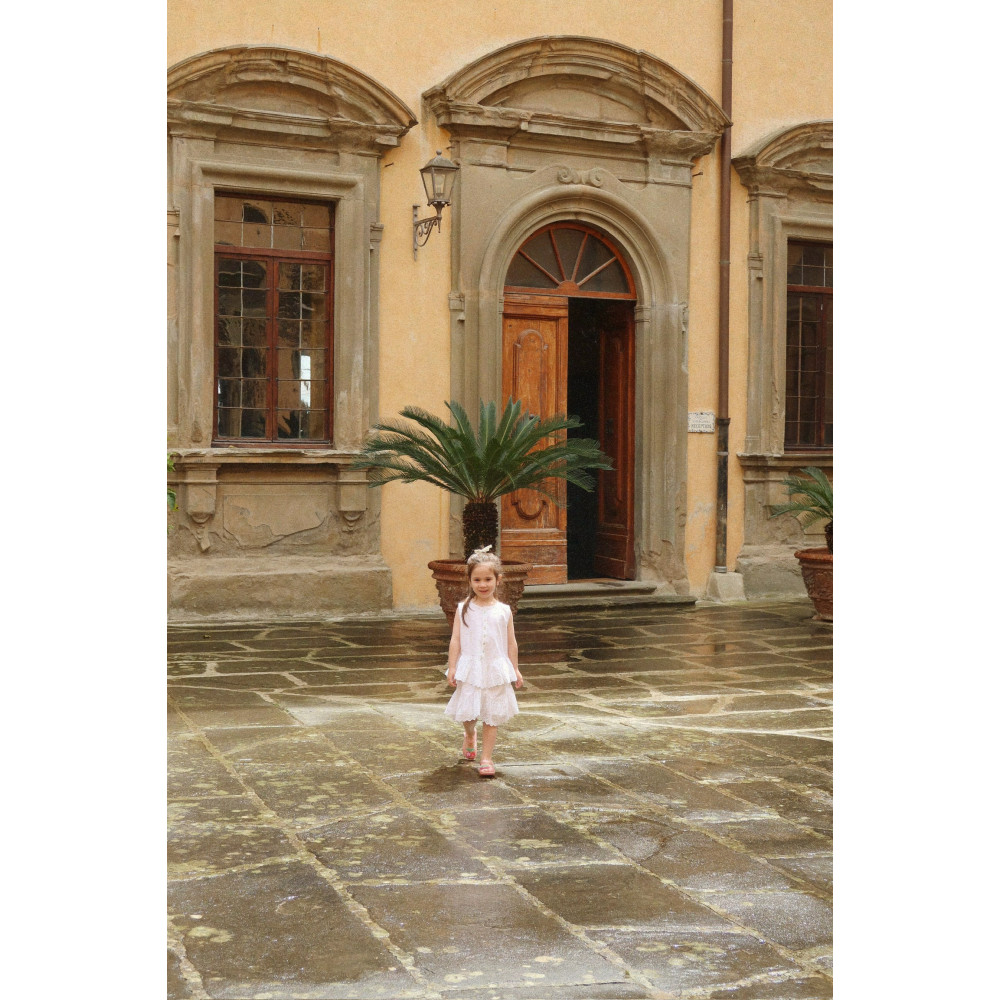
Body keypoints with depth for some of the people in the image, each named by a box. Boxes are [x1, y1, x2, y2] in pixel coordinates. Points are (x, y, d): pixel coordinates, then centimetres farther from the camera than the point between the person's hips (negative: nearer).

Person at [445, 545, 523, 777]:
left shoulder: (504, 611, 0)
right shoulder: (464, 609, -2)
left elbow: (511, 643, 7)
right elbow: (455, 640, 0)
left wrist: (515, 670, 9)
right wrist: (452, 667, -4)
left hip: (496, 670, 0)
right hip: (470, 669, 0)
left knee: (492, 717, 3)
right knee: (467, 712, 5)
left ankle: (486, 758, 13)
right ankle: (470, 735, 39)